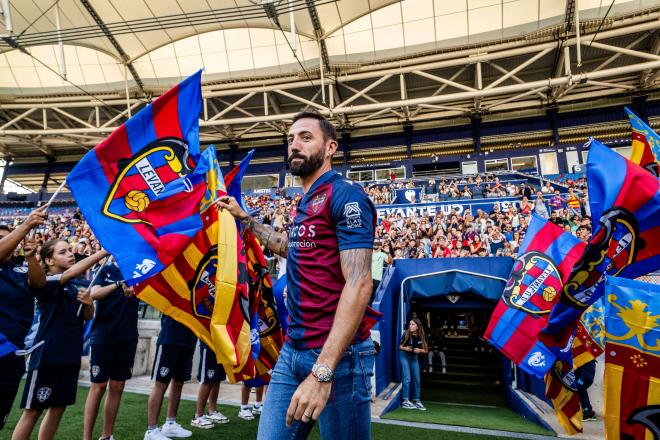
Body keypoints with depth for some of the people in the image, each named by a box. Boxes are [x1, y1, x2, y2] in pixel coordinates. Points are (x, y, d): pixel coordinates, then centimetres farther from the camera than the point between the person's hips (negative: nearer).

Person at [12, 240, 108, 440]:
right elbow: (72, 272, -32)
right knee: (33, 411, 4)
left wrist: (89, 303, -8)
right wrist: (104, 252, -39)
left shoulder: (80, 285, 8)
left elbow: (87, 317, 14)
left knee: (58, 408, 15)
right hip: (46, 354, -6)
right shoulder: (46, 283, -12)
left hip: (70, 354, 7)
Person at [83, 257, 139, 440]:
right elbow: (94, 293, -12)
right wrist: (118, 284, -24)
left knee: (117, 387, 8)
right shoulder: (106, 270, 2)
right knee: (98, 386, 2)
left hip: (128, 336, 3)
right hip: (103, 334, -2)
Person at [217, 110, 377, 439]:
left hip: (337, 354, -8)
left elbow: (359, 284, -22)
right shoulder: (305, 203, 14)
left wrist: (322, 370, -27)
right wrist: (243, 218, 31)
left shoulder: (345, 196, -13)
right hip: (292, 349, 8)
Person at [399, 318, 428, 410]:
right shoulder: (406, 334, -20)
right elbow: (400, 346, -8)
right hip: (404, 356, -4)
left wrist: (419, 350, -22)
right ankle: (405, 401, -3)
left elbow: (426, 350, -3)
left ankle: (416, 401, 16)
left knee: (417, 380, 5)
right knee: (407, 378, -11)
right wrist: (406, 348, -28)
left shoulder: (421, 336, -13)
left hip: (414, 358, 4)